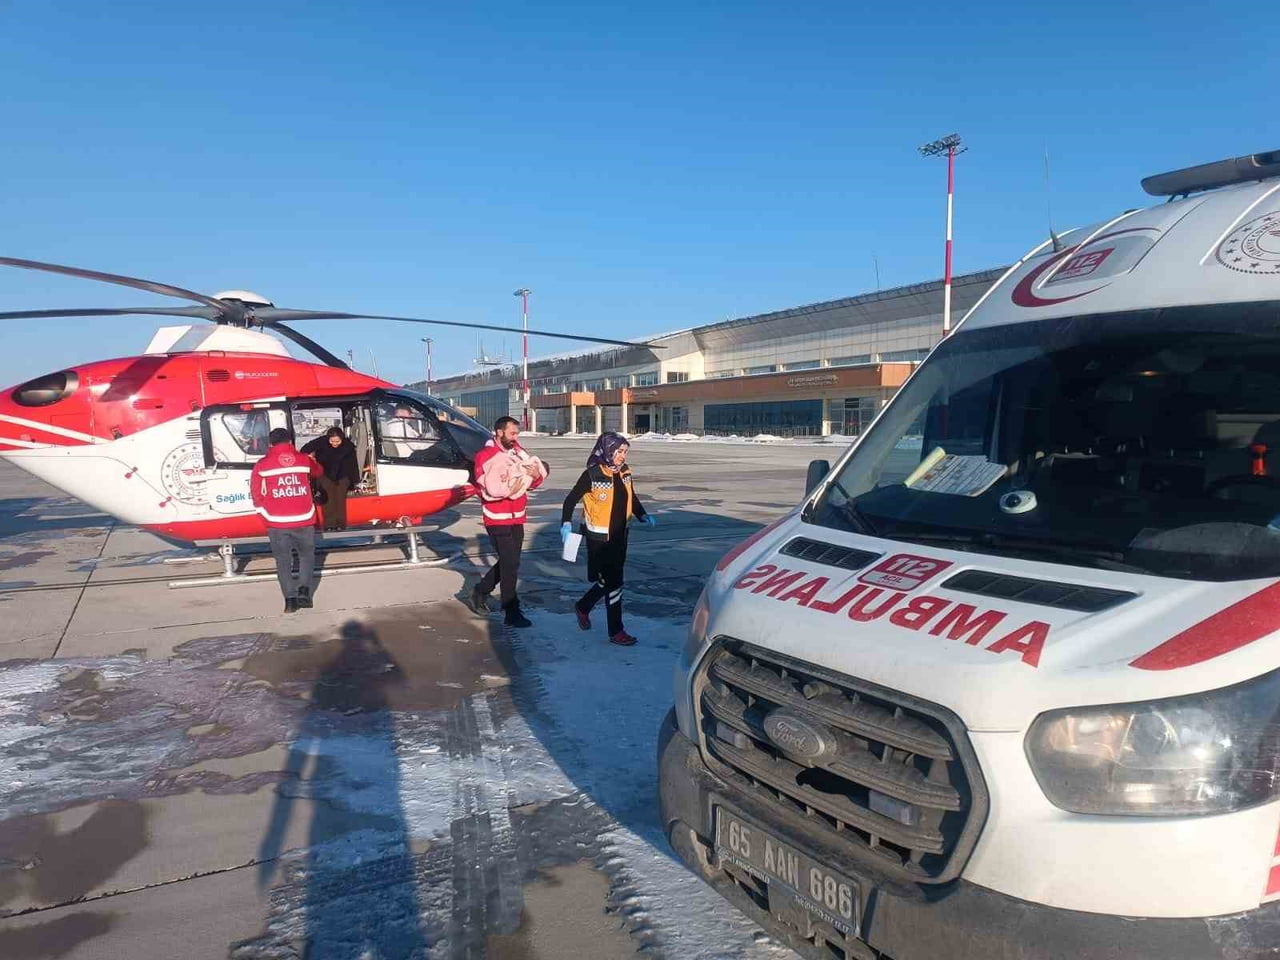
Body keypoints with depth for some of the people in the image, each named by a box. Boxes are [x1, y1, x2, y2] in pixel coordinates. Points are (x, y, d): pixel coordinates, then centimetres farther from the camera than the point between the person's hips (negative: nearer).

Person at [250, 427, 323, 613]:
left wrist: (266, 513, 15)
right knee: (307, 555, 19)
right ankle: (304, 588, 2)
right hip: (303, 520, 1)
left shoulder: (262, 465, 0)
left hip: (277, 522, -1)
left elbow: (256, 494, 2)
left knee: (283, 560, 9)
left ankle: (290, 598, 2)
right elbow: (319, 473, 25)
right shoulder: (304, 459, 4)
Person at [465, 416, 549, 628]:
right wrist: (522, 477, -20)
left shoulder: (518, 452, 7)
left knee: (509, 562, 15)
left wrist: (535, 475, -13)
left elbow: (533, 483, 9)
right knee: (510, 564, -5)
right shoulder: (485, 457, -12)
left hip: (517, 518, 7)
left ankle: (479, 593, 34)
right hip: (498, 520, -7)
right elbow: (494, 489, -24)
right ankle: (512, 613, 5)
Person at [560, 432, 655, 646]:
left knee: (610, 580, 17)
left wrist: (643, 515, -1)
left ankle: (583, 607, 42)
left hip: (619, 536, 7)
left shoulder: (624, 472, 3)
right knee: (613, 583, -3)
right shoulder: (592, 474, -15)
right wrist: (566, 523, -22)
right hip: (599, 538, -7)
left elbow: (632, 498, 15)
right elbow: (571, 499, -10)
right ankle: (616, 632, 9)